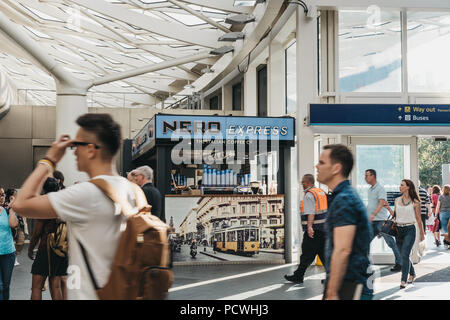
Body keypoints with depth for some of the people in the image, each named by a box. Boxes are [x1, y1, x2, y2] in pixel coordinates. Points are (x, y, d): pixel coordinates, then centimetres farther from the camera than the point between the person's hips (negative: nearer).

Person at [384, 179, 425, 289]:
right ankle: (412, 274, 35)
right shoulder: (397, 200, 8)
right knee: (404, 255, 13)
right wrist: (388, 208, -3)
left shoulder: (415, 202, -4)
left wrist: (422, 233, 8)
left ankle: (403, 280, -10)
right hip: (399, 230, 5)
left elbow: (418, 219, 3)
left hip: (409, 230, -5)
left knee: (405, 255, -14)